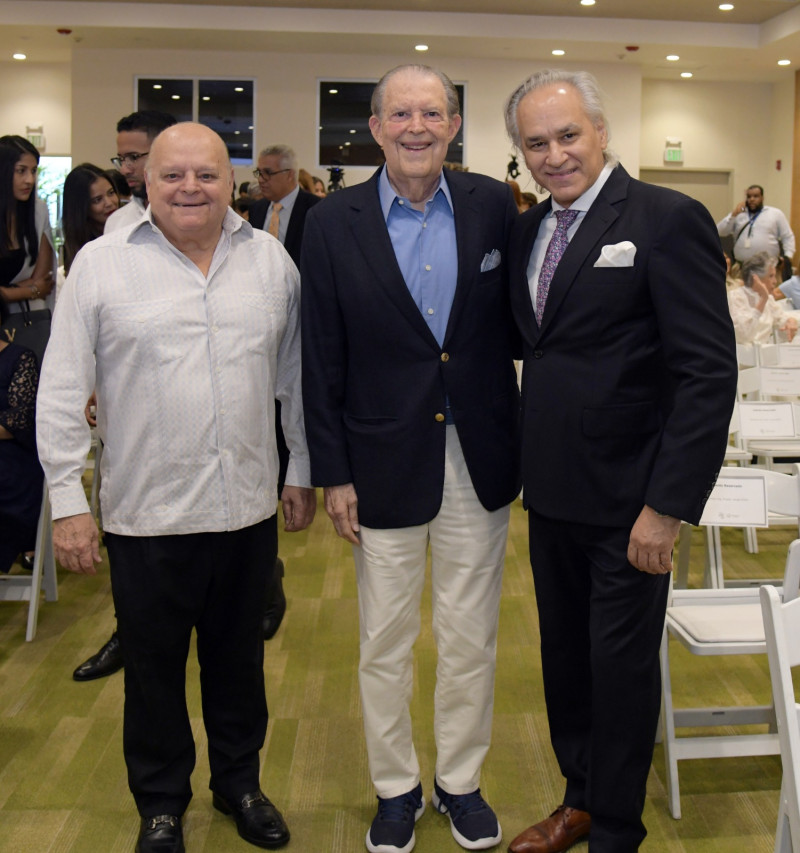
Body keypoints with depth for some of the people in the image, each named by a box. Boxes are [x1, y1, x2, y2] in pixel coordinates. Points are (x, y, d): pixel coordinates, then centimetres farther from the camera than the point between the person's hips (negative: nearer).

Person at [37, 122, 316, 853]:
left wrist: (303, 471, 10)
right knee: (154, 670, 12)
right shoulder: (101, 264, -5)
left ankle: (239, 782, 39)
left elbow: (294, 376, 9)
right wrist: (67, 500, -6)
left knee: (240, 659, 18)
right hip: (146, 514, -2)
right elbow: (63, 391, -4)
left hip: (247, 507, 2)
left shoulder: (271, 260, 3)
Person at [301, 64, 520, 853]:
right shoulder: (334, 223, -5)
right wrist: (332, 473, -5)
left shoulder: (494, 206, -1)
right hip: (385, 462, -1)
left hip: (479, 460, 2)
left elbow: (516, 321, 5)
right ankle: (395, 788, 34)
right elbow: (321, 361, -3)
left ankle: (461, 781, 35)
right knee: (385, 644, 12)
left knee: (470, 639, 14)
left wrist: (524, 440, 0)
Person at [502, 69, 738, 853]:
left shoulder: (668, 221, -13)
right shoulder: (527, 230, 8)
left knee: (622, 667, 9)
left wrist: (668, 506, -19)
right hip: (551, 493, 6)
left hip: (626, 503, -6)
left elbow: (708, 374, -17)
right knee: (564, 657, 19)